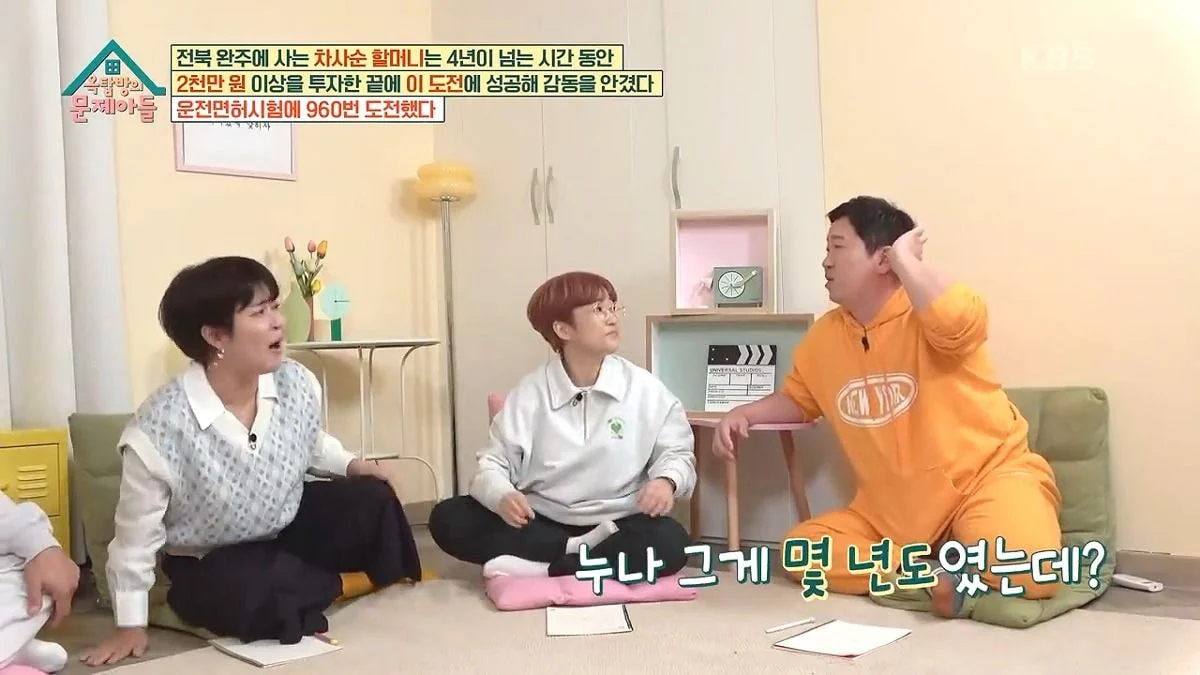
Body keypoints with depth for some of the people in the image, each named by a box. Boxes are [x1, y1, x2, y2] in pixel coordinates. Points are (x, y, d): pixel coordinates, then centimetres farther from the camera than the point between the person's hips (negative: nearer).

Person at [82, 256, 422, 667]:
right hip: (212, 562, -4)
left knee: (372, 499, -17)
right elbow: (136, 535, -17)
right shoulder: (159, 431, -30)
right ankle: (342, 584, -2)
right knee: (253, 600, -34)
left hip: (290, 523, 4)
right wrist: (131, 625, -10)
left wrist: (350, 465, -9)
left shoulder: (297, 384, -16)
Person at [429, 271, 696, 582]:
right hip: (541, 524, 1)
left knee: (669, 542, -32)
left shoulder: (644, 389, 0)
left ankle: (540, 568, -25)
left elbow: (676, 452, 6)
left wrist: (666, 481, -18)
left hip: (616, 526, -1)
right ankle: (581, 552, -23)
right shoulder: (530, 393, 0)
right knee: (448, 519, -18)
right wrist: (503, 497, -23)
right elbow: (493, 463, 1)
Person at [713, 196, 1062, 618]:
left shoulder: (930, 311, -13)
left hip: (986, 477, -6)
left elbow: (956, 321, -38)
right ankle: (933, 572, -13)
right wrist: (743, 414, 4)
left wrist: (905, 257, -22)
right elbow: (797, 399, 23)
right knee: (799, 551, -9)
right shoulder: (824, 336, 7)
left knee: (1027, 568, -34)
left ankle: (958, 557, -2)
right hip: (891, 511, 6)